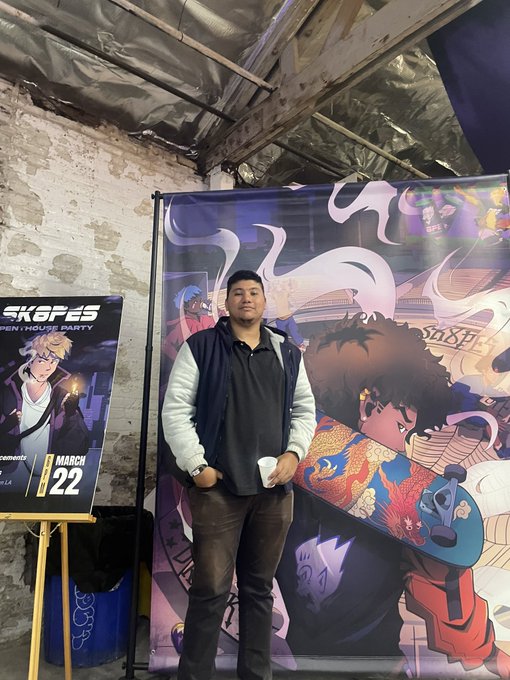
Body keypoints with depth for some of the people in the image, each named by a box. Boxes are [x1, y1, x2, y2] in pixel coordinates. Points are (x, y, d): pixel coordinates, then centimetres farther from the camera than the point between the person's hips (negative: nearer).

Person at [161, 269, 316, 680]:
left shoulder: (287, 353, 12)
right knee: (211, 589, 2)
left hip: (274, 489, 4)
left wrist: (294, 453, 1)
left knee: (260, 588, 15)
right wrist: (195, 465, -9)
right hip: (218, 487, -3)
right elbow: (175, 408, -3)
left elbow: (305, 410, 16)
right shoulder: (201, 347, 0)